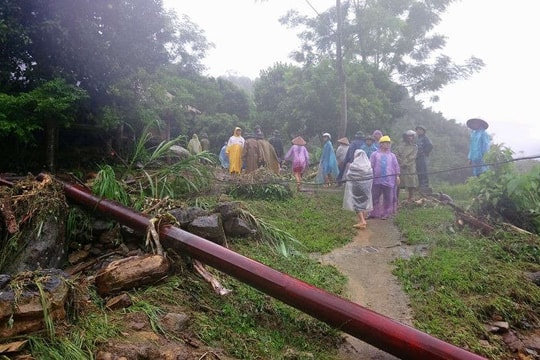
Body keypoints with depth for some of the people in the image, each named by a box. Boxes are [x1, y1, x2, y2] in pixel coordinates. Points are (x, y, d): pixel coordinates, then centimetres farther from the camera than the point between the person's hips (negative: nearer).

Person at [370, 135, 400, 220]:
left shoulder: (392, 155, 9)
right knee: (374, 197, 5)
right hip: (377, 180, -1)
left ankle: (386, 213, 17)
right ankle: (373, 212, 17)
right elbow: (371, 166, 2)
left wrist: (397, 176, 5)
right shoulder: (375, 154, 3)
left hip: (389, 180, 1)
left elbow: (396, 167, 11)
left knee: (388, 198, 6)